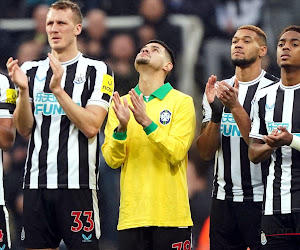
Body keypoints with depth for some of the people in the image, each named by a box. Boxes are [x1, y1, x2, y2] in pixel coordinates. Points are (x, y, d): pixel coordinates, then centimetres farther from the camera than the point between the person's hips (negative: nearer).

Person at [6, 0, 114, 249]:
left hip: (78, 184, -4)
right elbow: (24, 129, 7)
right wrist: (23, 89, -9)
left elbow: (91, 127, -10)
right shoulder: (31, 70, 13)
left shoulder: (97, 71, 1)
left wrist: (58, 90, -16)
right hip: (36, 182, 4)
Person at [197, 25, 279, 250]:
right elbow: (206, 153, 6)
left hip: (259, 198, -5)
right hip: (224, 198, 5)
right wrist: (215, 112, -9)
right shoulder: (218, 91, 13)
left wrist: (235, 107, -22)